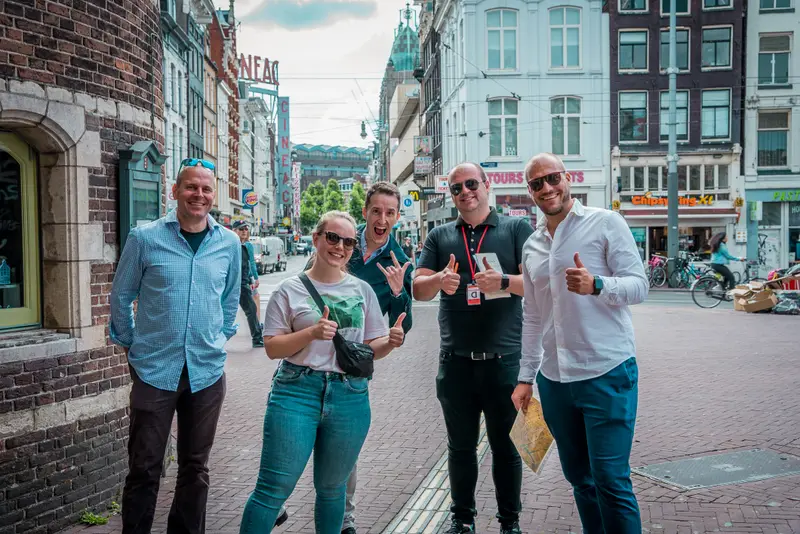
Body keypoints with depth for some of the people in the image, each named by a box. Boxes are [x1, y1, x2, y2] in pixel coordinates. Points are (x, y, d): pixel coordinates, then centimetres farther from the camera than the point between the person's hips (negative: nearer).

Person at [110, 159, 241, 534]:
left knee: (195, 467, 14)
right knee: (144, 468, 6)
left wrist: (219, 340, 11)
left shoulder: (229, 243, 3)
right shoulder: (145, 238, -5)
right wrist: (131, 346, 4)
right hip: (154, 370, -2)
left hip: (207, 371, 3)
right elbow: (121, 296, 4)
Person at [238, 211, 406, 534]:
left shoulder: (362, 291, 9)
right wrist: (312, 332, -17)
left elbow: (371, 348, 12)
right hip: (297, 391, -3)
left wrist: (390, 343, -10)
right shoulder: (290, 290, 0)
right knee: (273, 488, -3)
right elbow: (272, 347, -2)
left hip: (350, 397, 3)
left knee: (332, 486, 15)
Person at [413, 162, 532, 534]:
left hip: (504, 359, -2)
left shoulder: (516, 229, 3)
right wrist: (439, 280, -17)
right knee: (461, 445, 12)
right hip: (456, 361, 2)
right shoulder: (440, 236, 11)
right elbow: (418, 290, 5)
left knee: (505, 445, 9)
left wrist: (503, 281, -25)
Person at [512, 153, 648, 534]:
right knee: (578, 477, 14)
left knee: (611, 480, -4)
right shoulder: (531, 246, 14)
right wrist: (526, 377, 15)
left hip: (607, 374, -5)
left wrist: (596, 285, -27)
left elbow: (639, 286, -8)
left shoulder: (606, 223, -3)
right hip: (553, 378, 6)